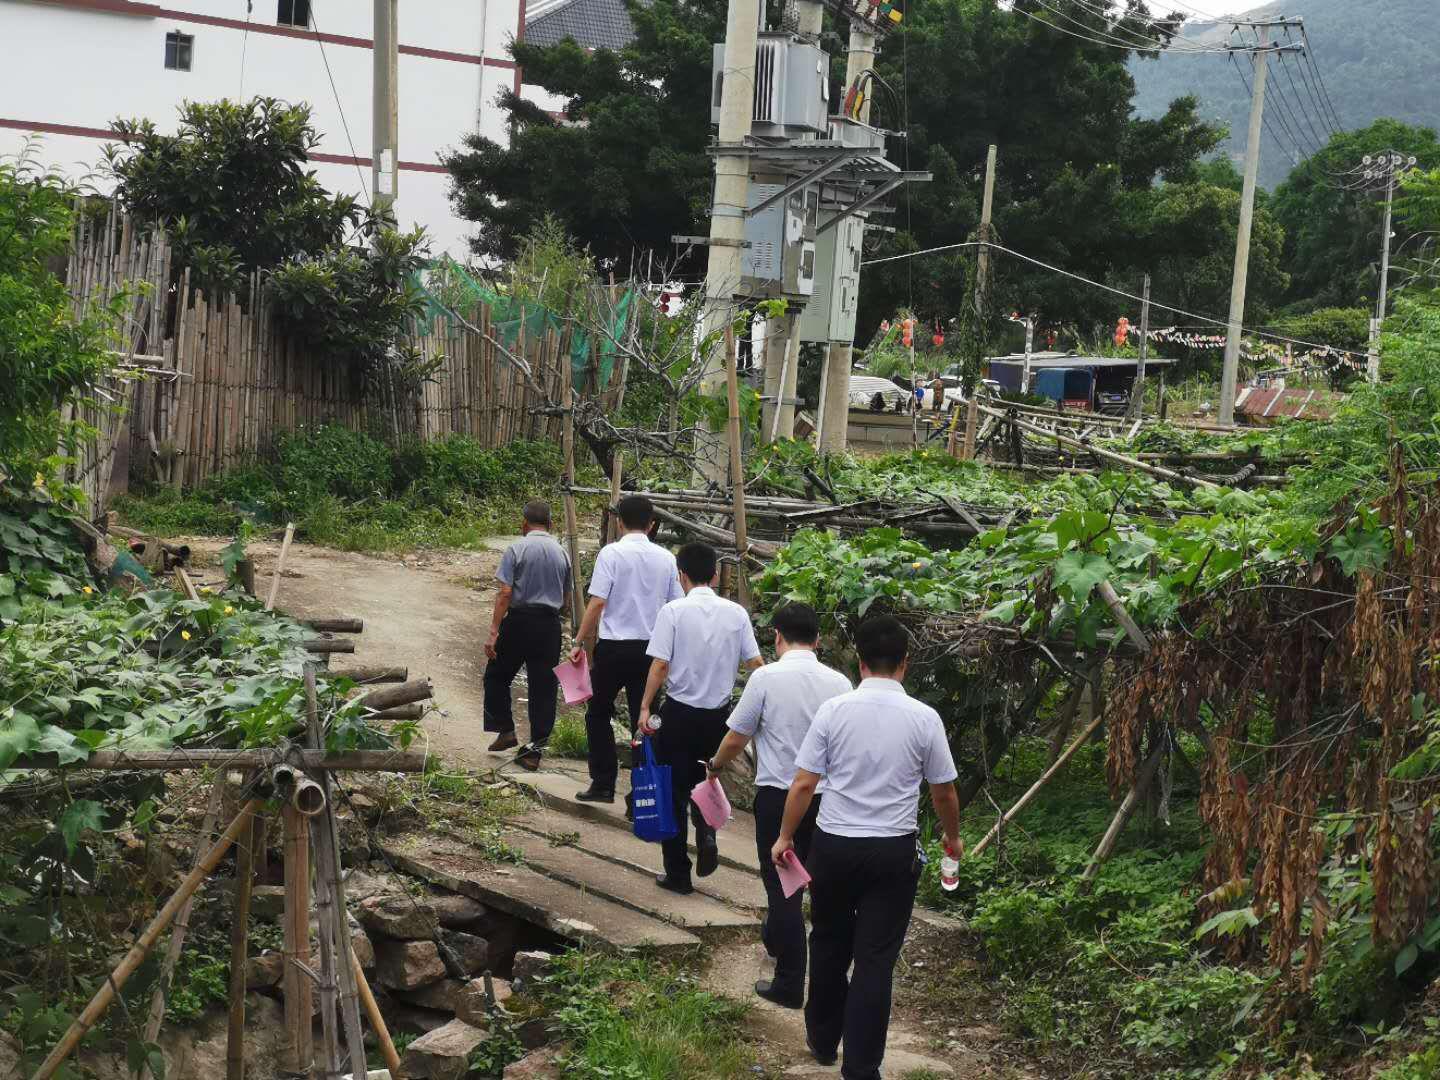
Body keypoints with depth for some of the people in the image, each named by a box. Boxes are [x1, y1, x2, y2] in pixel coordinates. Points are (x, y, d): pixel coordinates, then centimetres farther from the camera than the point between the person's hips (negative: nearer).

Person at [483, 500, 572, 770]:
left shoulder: (517, 549, -7)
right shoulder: (561, 553, 5)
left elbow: (505, 593, -12)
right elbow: (566, 598, 9)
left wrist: (494, 631, -12)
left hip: (519, 620, -3)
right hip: (550, 625, 3)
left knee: (497, 677, 17)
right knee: (544, 688, 6)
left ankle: (506, 731, 11)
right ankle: (534, 751, 8)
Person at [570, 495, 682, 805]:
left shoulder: (611, 553, -9)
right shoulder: (666, 558, 3)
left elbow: (596, 604, -13)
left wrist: (580, 642, -6)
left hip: (614, 645, -3)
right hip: (650, 648, 3)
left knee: (598, 713, 14)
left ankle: (603, 784, 11)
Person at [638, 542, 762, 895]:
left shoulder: (673, 611, -11)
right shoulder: (736, 613, -1)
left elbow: (660, 665, -14)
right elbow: (755, 662, -1)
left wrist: (645, 707, -6)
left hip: (679, 712, -3)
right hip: (718, 713, 3)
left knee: (675, 790, 8)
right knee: (704, 781, 25)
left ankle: (678, 874, 13)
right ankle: (706, 836, -2)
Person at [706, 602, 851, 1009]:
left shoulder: (766, 678, -13)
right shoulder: (839, 683, -2)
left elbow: (735, 738, -6)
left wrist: (715, 765, 14)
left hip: (778, 795, -4)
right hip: (826, 794, 4)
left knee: (782, 886, 2)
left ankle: (789, 984, 5)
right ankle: (775, 937, 46)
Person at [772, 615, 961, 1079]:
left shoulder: (833, 710, -7)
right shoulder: (925, 719, -6)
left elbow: (803, 784, -6)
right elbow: (944, 792, 3)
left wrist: (785, 837, 8)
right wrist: (952, 836, 22)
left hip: (833, 845, 1)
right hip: (893, 851, -1)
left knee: (829, 944, 21)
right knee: (876, 959, 4)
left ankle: (823, 1040, 35)